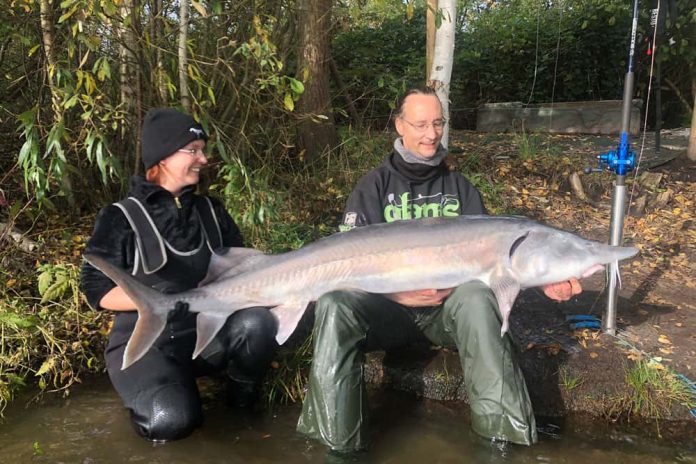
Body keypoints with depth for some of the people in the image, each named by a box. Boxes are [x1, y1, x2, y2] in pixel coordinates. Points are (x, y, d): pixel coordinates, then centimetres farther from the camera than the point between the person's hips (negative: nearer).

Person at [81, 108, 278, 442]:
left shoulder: (210, 210, 9)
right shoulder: (121, 218, -5)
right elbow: (97, 290, -8)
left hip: (208, 331, 4)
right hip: (146, 342, -3)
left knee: (258, 322, -29)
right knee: (172, 420, -30)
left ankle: (243, 401, 1)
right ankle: (148, 392, 8)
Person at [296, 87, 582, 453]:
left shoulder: (458, 187, 12)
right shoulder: (375, 186, 5)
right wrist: (399, 292, -22)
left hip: (448, 306, 1)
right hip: (388, 305, -1)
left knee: (476, 296, -34)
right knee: (335, 303, -31)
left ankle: (500, 436, -30)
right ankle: (339, 443, -25)